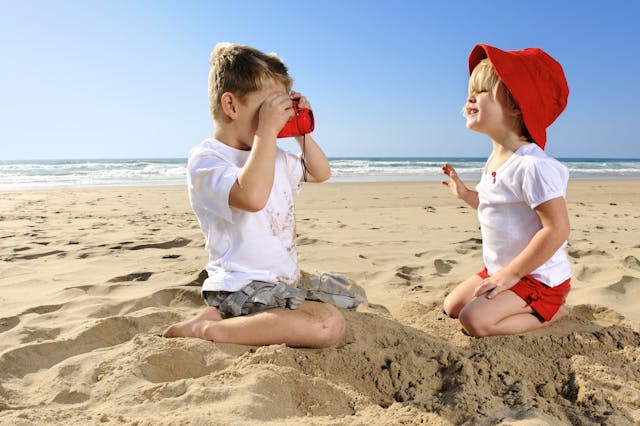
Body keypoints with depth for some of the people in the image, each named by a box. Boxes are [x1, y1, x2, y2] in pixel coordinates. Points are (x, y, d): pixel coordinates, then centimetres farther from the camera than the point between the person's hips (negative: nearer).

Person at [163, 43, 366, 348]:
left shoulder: (274, 156, 12)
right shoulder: (205, 160, -15)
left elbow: (320, 173, 24)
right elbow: (253, 197, -35)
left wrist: (302, 132, 10)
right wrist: (267, 129, -27)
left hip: (288, 280, 10)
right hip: (242, 288, -10)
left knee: (354, 296, 21)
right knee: (330, 325, -29)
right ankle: (206, 328, -15)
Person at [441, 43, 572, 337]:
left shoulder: (533, 166, -27)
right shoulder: (494, 161, 4)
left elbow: (557, 229, -28)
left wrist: (511, 274, -24)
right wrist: (465, 195, 8)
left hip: (538, 277, -9)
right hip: (500, 270, 9)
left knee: (475, 320, -21)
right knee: (451, 307, 13)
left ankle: (552, 313, 2)